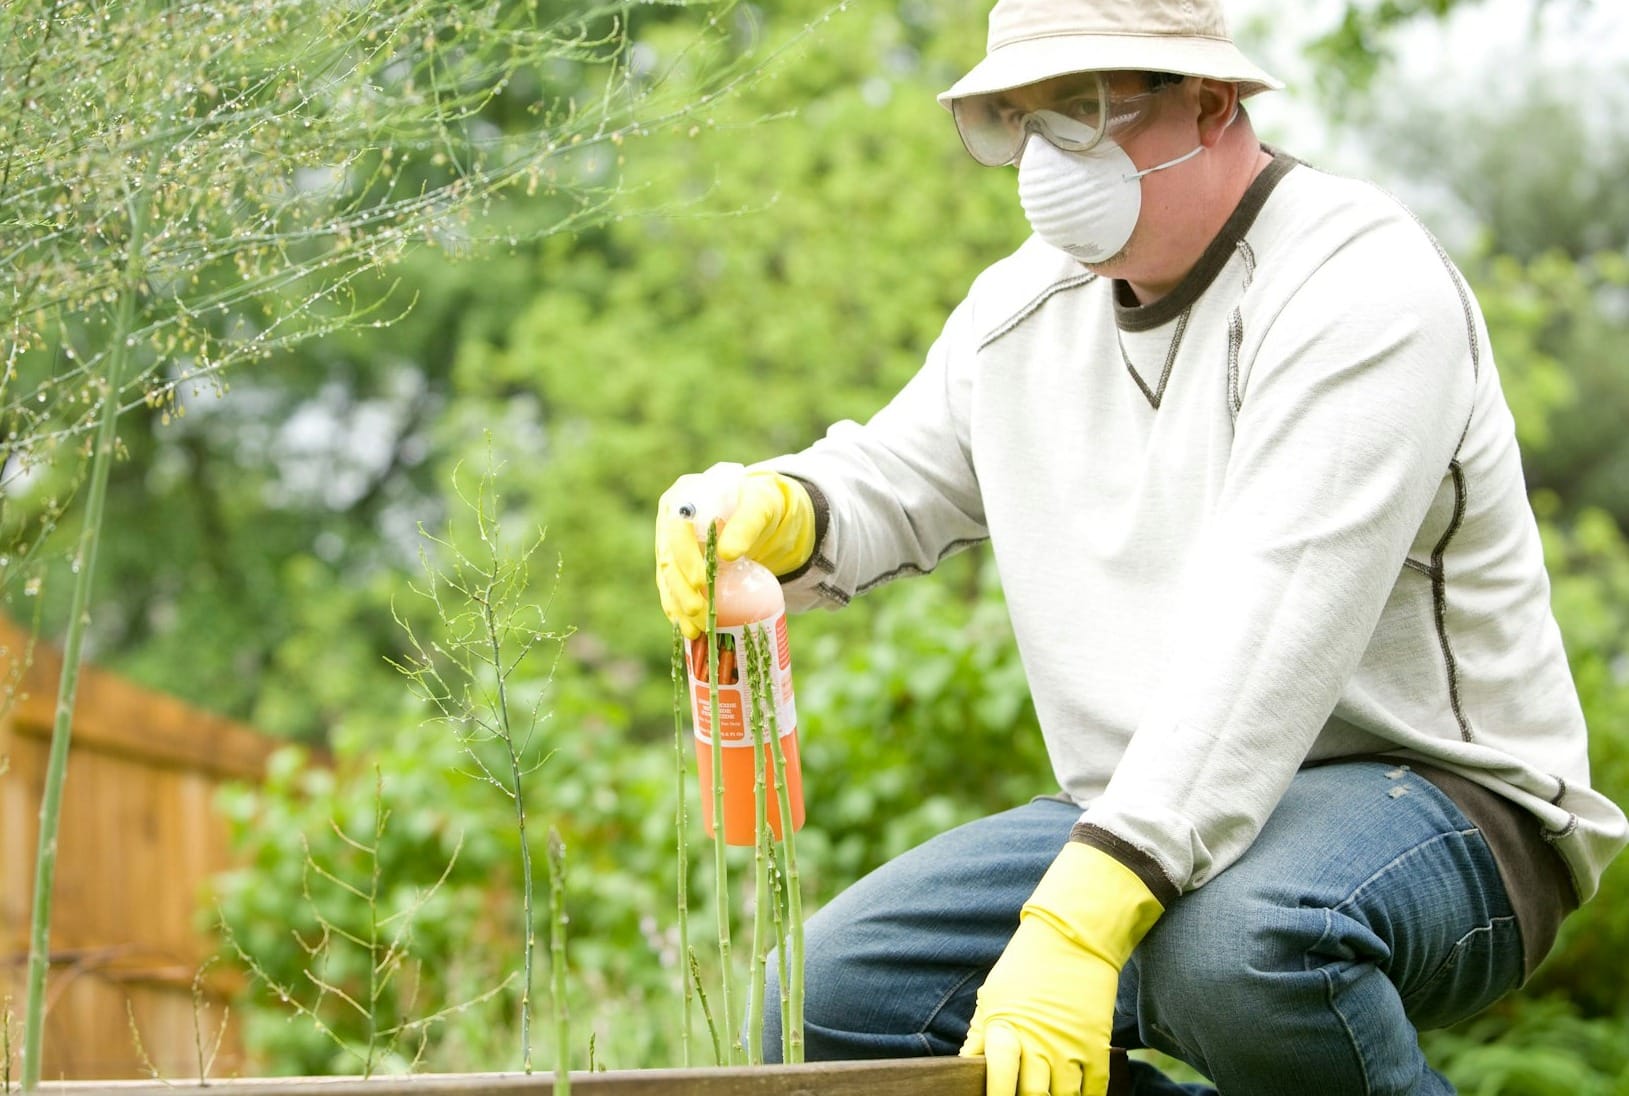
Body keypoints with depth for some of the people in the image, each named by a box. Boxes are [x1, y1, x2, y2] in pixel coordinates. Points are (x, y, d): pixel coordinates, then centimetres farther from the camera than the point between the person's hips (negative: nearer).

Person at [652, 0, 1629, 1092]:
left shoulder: (1360, 284, -18)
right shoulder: (1024, 307, 9)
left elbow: (1265, 642, -29)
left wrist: (1078, 923, -37)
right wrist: (770, 512, -9)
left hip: (1427, 797, -7)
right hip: (1136, 821, 8)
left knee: (1233, 945, -40)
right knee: (835, 992, -9)